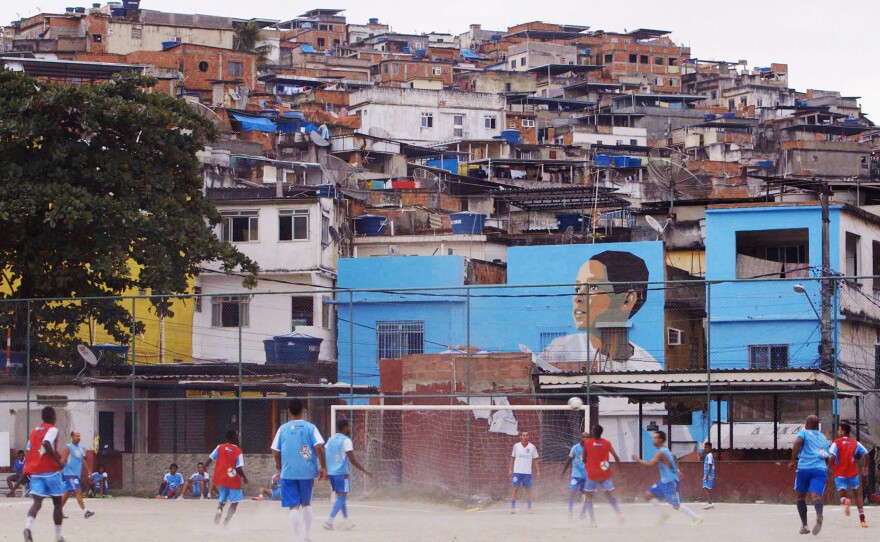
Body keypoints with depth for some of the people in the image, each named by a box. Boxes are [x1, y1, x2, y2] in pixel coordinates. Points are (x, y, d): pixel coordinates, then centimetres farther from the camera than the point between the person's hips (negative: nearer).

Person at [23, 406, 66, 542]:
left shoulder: (33, 431, 16)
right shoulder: (52, 429, -4)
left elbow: (29, 452, 17)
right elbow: (46, 443, -24)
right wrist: (58, 461, -20)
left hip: (35, 472, 5)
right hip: (50, 471, -5)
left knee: (37, 502, -5)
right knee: (57, 503, 10)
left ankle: (28, 526, -34)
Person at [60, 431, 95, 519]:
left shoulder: (80, 447, 14)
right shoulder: (68, 447, -10)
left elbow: (83, 460, 22)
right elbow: (62, 461, -14)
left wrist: (88, 471, 21)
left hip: (77, 474, 8)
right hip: (70, 474, -8)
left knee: (67, 493, 13)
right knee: (78, 491, -15)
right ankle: (84, 511, -20)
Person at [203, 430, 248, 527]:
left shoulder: (220, 447, -1)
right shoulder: (238, 451, -10)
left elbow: (210, 459, -3)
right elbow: (239, 468, -14)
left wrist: (204, 468, 16)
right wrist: (244, 478, 3)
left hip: (220, 478, 4)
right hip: (233, 480, -4)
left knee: (222, 499, 21)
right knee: (235, 502, 9)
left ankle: (219, 509, -14)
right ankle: (226, 522, -8)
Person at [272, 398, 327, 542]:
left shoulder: (283, 429, 4)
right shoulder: (310, 427, 0)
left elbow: (275, 451, 4)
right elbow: (319, 447, -11)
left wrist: (279, 467, 20)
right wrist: (323, 467, -3)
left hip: (288, 472, 0)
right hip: (306, 471, 0)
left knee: (294, 506, -1)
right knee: (306, 504, 20)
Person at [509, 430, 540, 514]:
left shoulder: (532, 447, 2)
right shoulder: (516, 446, 2)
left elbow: (535, 460, 6)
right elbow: (512, 458, 8)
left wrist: (537, 471, 1)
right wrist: (510, 469, 3)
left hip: (527, 472, 1)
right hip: (517, 472, -1)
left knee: (528, 490, 5)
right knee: (514, 489, -4)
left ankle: (529, 507, 13)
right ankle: (513, 507, 1)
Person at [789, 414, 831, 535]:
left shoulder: (803, 433, 12)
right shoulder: (823, 438, 26)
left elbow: (797, 442, -11)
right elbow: (827, 457, 28)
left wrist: (793, 461, -11)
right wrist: (826, 474, 44)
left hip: (804, 468, -2)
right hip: (821, 469, 2)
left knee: (801, 496, 17)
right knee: (815, 495, -15)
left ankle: (804, 525, 13)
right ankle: (819, 514, -48)